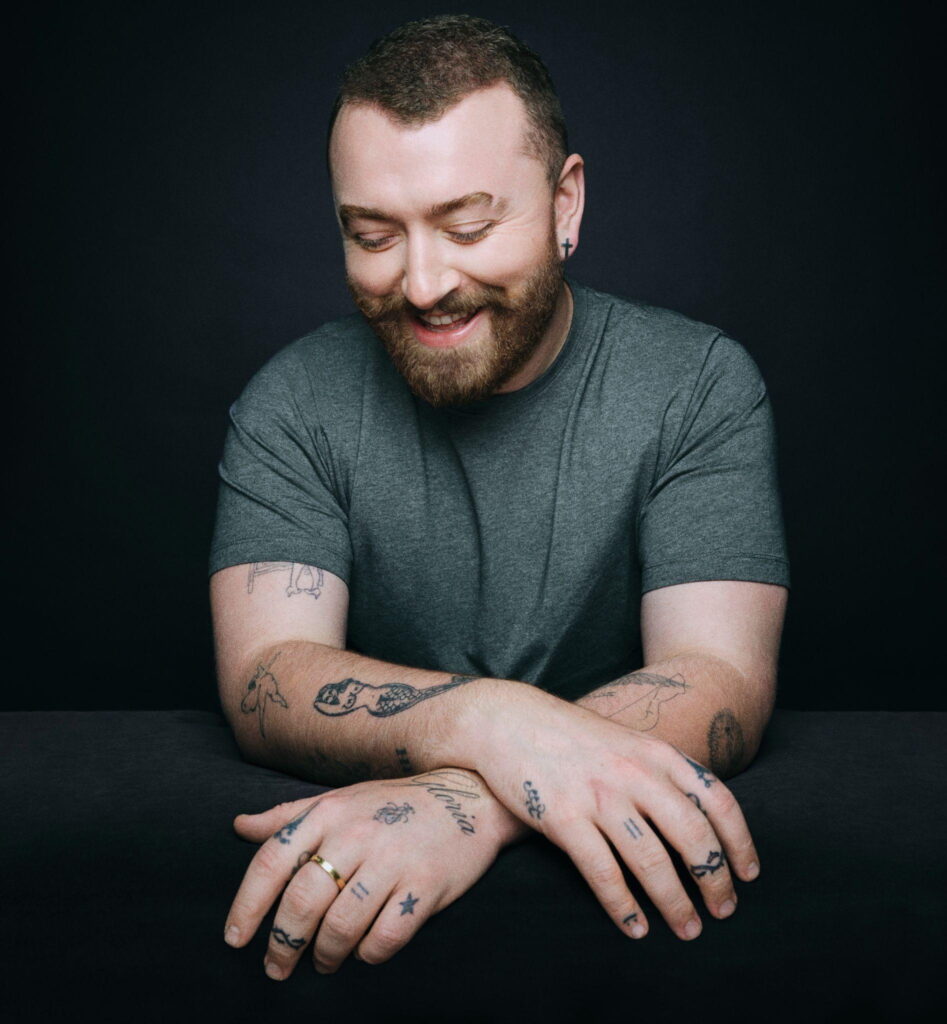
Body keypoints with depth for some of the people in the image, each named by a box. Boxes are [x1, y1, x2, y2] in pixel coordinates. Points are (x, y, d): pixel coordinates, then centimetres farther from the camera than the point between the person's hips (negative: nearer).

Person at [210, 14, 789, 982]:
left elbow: (722, 683, -16)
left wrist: (471, 803, -33)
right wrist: (496, 723, -34)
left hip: (620, 866, 0)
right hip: (353, 866, 1)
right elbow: (263, 681, -14)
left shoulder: (699, 385, -6)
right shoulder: (293, 404, -4)